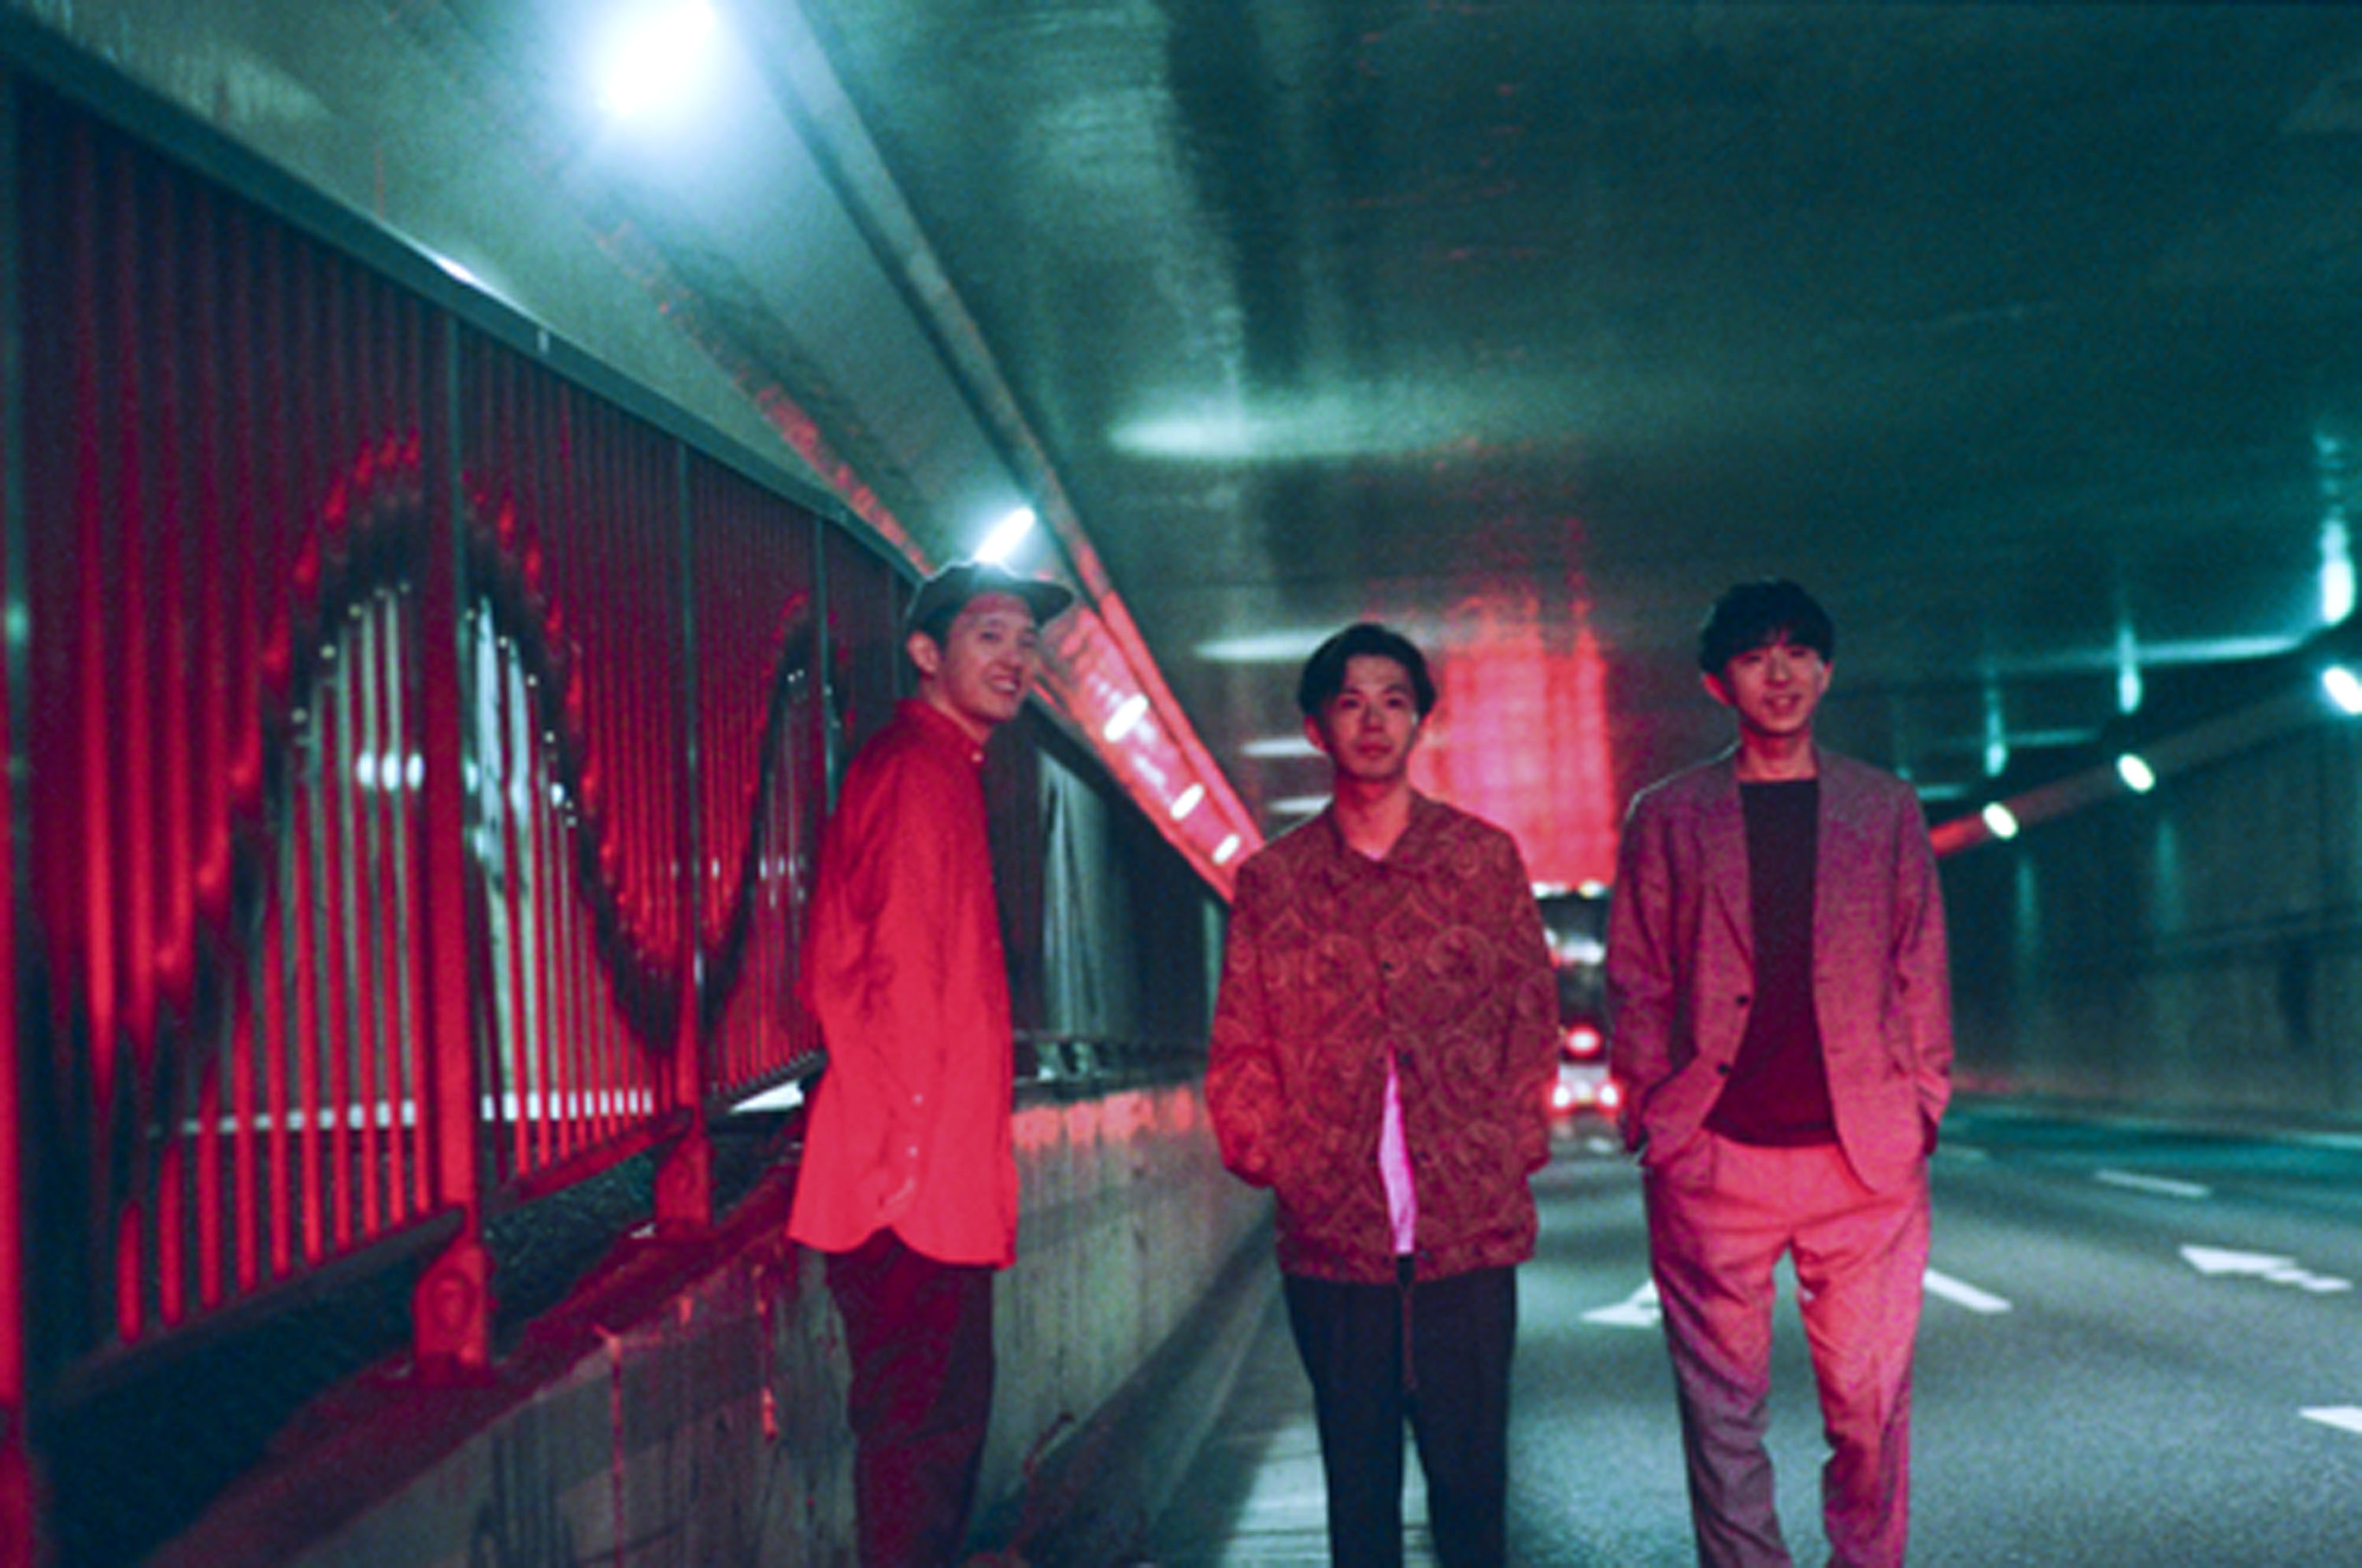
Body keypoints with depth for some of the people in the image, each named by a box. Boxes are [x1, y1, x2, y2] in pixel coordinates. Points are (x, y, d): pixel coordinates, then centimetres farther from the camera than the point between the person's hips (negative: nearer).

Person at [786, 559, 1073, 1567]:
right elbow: (897, 972, -19)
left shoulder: (945, 770, 19)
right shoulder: (916, 768, -12)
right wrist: (910, 1147, -19)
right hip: (916, 1182, -10)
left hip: (933, 1179, 10)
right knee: (926, 1424, -6)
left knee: (936, 1423, 15)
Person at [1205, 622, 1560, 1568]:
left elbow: (1534, 1019, 8)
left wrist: (1516, 1149, 1)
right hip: (1332, 1235, 1)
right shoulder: (1271, 880, 8)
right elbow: (1240, 1050, 10)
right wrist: (1273, 1161, 2)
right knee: (1356, 1477, 7)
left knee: (1471, 1469, 3)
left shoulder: (1486, 860, 7)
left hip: (1470, 1230, 0)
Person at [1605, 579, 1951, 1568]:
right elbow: (1636, 983, 9)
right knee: (1722, 1403, 3)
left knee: (1870, 1401, 1)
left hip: (1865, 1153, 1)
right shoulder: (1667, 818, 9)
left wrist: (1921, 1111, 5)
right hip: (1714, 1156, 0)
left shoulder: (1885, 809, 12)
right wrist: (1651, 1117, 0)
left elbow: (1921, 973, 13)